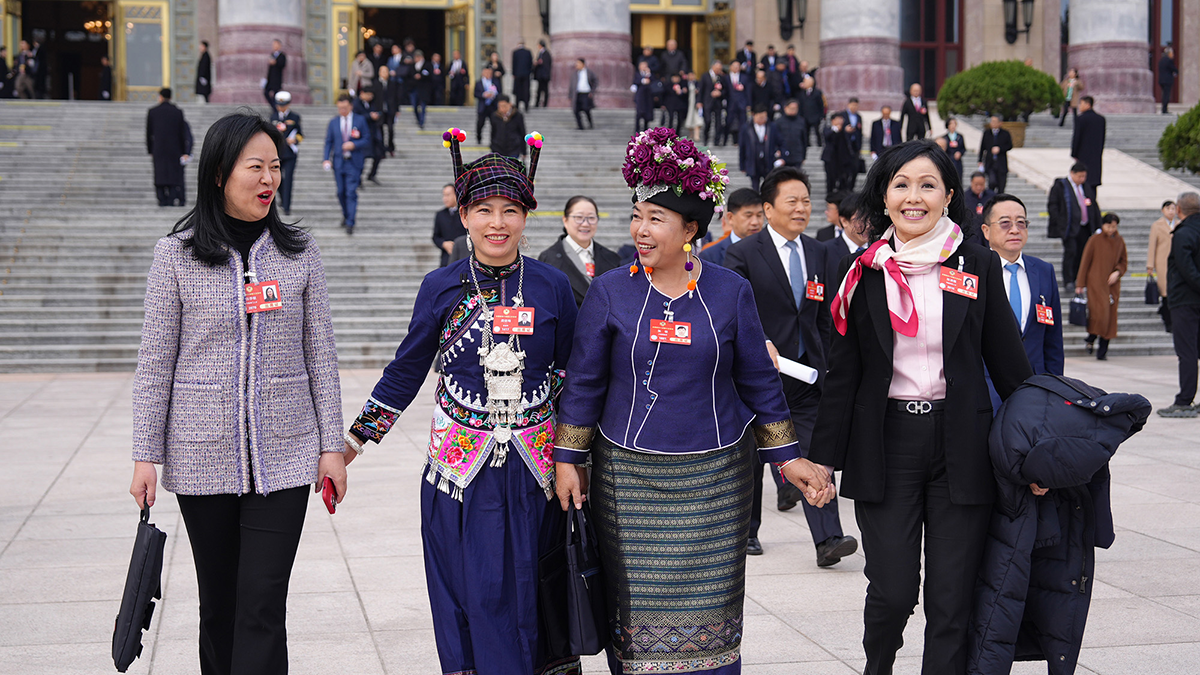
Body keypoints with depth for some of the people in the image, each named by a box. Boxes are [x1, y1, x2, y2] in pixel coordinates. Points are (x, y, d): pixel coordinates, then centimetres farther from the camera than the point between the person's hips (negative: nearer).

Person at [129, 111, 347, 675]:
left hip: (283, 454, 0)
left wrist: (332, 444, 2)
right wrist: (146, 457, -1)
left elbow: (320, 355, 6)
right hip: (203, 457, 0)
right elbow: (155, 364, 2)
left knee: (263, 606, -6)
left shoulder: (299, 252, 4)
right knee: (219, 602, 11)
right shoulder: (177, 254, 0)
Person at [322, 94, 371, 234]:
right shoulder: (333, 122, 8)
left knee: (351, 192, -10)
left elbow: (367, 140, 2)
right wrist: (326, 159, -6)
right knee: (341, 192, 8)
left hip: (354, 163, -3)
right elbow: (328, 142, 8)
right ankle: (345, 215, 32)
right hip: (338, 162, 3)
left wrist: (354, 145, -16)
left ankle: (350, 223, -8)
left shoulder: (360, 120, 2)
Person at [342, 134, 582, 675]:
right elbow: (406, 372, 8)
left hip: (535, 464, 0)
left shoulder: (552, 286, 0)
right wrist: (355, 439, 8)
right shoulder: (441, 288, -1)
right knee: (474, 589, 1)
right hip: (461, 465, 0)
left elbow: (573, 373, 9)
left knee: (530, 584, 6)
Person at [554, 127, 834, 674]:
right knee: (637, 608, 4)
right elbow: (584, 382, 5)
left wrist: (788, 458, 7)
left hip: (714, 477, 0)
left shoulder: (731, 292, 0)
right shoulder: (610, 291, -1)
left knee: (707, 609, 4)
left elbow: (759, 382, 7)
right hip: (628, 476, 0)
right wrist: (567, 459, 4)